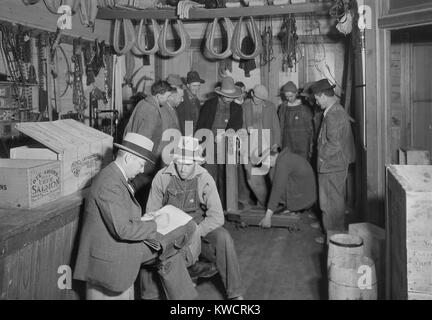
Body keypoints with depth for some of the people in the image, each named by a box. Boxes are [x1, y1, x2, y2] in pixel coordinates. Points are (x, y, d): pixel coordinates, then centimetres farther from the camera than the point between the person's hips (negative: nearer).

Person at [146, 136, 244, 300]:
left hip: (199, 228, -1)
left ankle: (234, 294, -18)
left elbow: (216, 217, -16)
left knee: (223, 238, -30)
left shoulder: (205, 180, -15)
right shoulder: (162, 177, -12)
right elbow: (152, 212, -3)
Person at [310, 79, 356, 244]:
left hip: (331, 165, -10)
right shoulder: (338, 110, 12)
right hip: (338, 164, 10)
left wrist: (322, 157, -12)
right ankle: (338, 232, 30)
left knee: (331, 203, 1)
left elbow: (334, 143, -25)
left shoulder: (333, 115, -22)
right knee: (337, 201, 19)